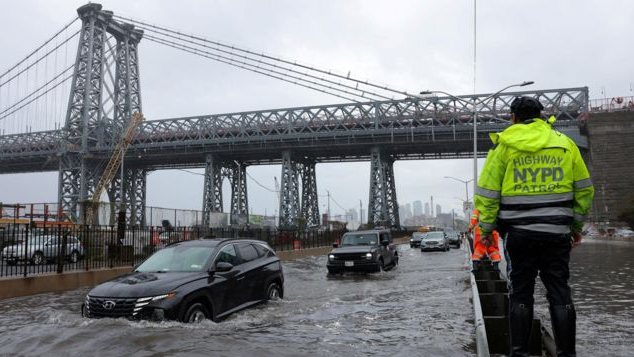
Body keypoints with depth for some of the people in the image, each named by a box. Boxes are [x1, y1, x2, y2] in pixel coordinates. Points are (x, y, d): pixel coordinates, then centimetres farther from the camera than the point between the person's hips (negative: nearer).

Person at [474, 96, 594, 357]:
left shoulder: (504, 145, 0)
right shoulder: (565, 143, 7)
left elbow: (487, 191, -3)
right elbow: (584, 188, 10)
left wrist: (486, 228, 5)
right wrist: (577, 225, 18)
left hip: (518, 232, -1)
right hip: (557, 231, 2)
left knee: (520, 293, 7)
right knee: (560, 293, 8)